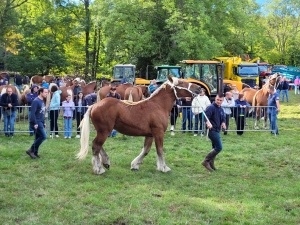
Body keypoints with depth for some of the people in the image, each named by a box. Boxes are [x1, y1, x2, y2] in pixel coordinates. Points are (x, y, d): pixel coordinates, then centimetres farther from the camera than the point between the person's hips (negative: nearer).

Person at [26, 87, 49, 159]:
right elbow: (32, 113, -19)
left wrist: (43, 122, 19)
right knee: (43, 136, -13)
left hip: (40, 122, 9)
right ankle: (31, 150, -7)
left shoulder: (42, 101, 14)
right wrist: (35, 123, -23)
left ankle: (35, 153, 17)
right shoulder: (36, 101, -14)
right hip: (37, 122, -9)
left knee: (38, 137, 11)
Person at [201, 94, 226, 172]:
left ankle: (211, 164, 26)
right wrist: (208, 123, -45)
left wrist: (223, 123, -4)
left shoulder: (221, 109, 13)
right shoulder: (211, 107, -15)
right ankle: (206, 161, -8)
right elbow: (206, 117, -25)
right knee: (219, 147, -13)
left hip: (217, 130, 10)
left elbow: (223, 119, 19)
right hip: (212, 130, -10)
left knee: (215, 148, 16)